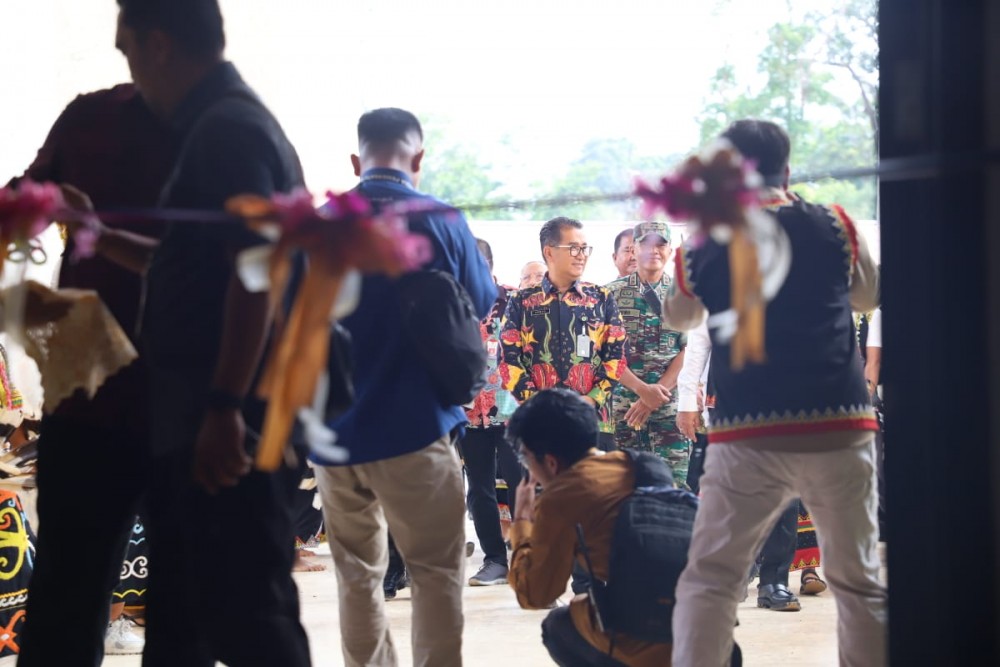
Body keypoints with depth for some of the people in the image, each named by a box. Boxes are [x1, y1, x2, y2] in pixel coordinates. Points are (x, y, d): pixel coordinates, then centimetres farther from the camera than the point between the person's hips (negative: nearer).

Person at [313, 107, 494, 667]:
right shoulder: (442, 221, -6)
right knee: (438, 570, 4)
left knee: (357, 573, 14)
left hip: (334, 427, 4)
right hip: (415, 427, -4)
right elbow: (481, 303, 9)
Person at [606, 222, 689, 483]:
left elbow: (689, 351, 0)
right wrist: (642, 390, -14)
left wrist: (656, 395, -11)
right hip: (624, 403, 0)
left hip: (671, 405, 0)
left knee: (673, 482, -5)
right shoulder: (613, 293, 4)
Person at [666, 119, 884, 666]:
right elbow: (868, 297, 20)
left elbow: (678, 317, 23)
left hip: (746, 437, 0)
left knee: (709, 581, 7)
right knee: (859, 580, 13)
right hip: (840, 430, 1)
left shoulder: (702, 248, 3)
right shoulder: (834, 227, 2)